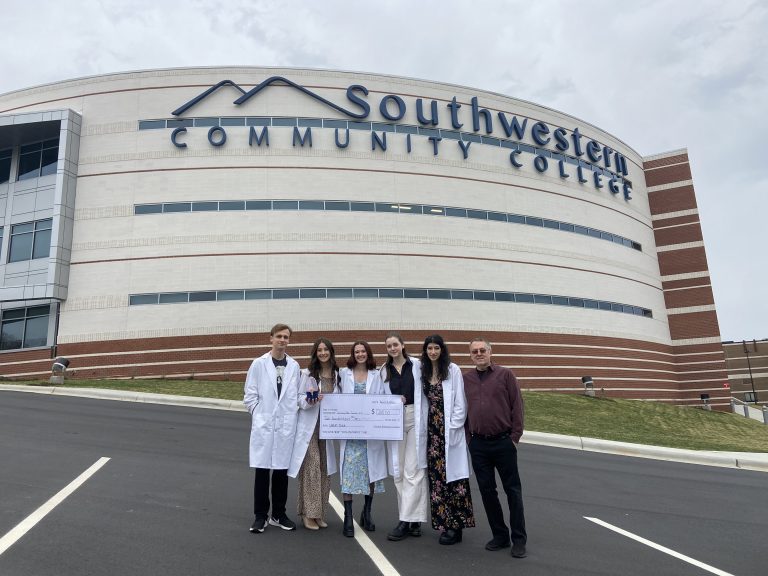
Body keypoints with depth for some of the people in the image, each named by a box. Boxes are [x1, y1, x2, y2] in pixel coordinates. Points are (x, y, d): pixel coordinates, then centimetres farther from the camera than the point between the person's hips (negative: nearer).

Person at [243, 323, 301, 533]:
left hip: (286, 426, 2)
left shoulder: (294, 366, 5)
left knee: (282, 471, 9)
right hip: (264, 425, -2)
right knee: (262, 471, 3)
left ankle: (278, 514, 23)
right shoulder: (259, 364, -2)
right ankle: (261, 516, 17)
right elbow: (250, 395, 1)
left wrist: (294, 414, 0)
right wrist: (259, 415, -3)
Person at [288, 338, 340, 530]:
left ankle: (320, 512, 20)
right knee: (311, 466, -8)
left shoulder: (338, 374, 6)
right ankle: (308, 513, 4)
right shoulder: (308, 374, -2)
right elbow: (299, 399, 0)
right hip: (309, 426, -3)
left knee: (324, 469, 7)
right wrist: (309, 400, -20)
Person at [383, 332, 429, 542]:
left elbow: (426, 391, -1)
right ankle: (413, 520, 18)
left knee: (413, 471, -6)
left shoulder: (417, 365, -1)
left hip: (415, 420, -4)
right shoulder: (384, 370, 11)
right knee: (399, 472, 7)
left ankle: (405, 522, 0)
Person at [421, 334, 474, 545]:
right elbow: (423, 401, 11)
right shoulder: (423, 371, 8)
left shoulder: (453, 370, -7)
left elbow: (460, 403, -8)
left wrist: (452, 427, -11)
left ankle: (455, 526, 7)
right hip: (432, 430, 5)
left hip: (449, 430, -5)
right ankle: (444, 522, 19)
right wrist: (424, 427, 3)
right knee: (437, 476, 8)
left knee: (452, 475, -2)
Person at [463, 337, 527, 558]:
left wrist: (515, 436, -6)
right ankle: (499, 535, 25)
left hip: (503, 442, -3)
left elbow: (517, 405, -3)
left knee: (512, 490, 5)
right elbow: (462, 408, 12)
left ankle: (519, 539, 16)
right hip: (478, 444, 3)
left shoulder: (505, 374, -2)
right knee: (487, 490, 10)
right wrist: (467, 435, 7)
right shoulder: (465, 379, 6)